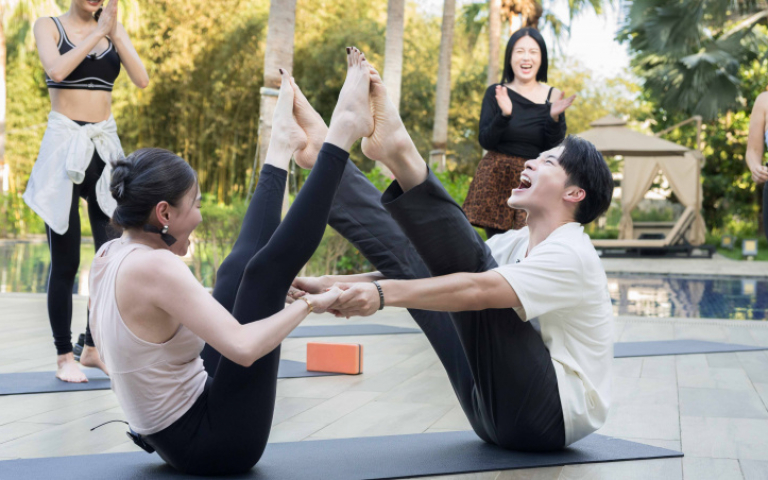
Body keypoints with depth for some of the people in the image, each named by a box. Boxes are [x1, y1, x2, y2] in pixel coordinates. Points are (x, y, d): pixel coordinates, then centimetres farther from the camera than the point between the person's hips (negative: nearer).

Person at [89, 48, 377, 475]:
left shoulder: (109, 257, 1)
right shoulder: (155, 268, -26)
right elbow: (243, 347, -35)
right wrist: (308, 303, -20)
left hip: (172, 438, 9)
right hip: (215, 445, -9)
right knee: (264, 271, -11)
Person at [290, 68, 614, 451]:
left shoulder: (571, 255, -13)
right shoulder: (515, 245, 14)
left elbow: (478, 290, -31)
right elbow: (418, 270, 6)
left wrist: (383, 293, -40)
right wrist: (334, 285, -5)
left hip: (553, 415, -7)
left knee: (467, 260, -23)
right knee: (416, 262, 2)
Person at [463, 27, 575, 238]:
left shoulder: (553, 97, 3)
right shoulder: (495, 93, 2)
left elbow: (555, 149, 0)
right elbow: (485, 141, -4)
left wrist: (554, 117, -17)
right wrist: (504, 115, -20)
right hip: (497, 179, 0)